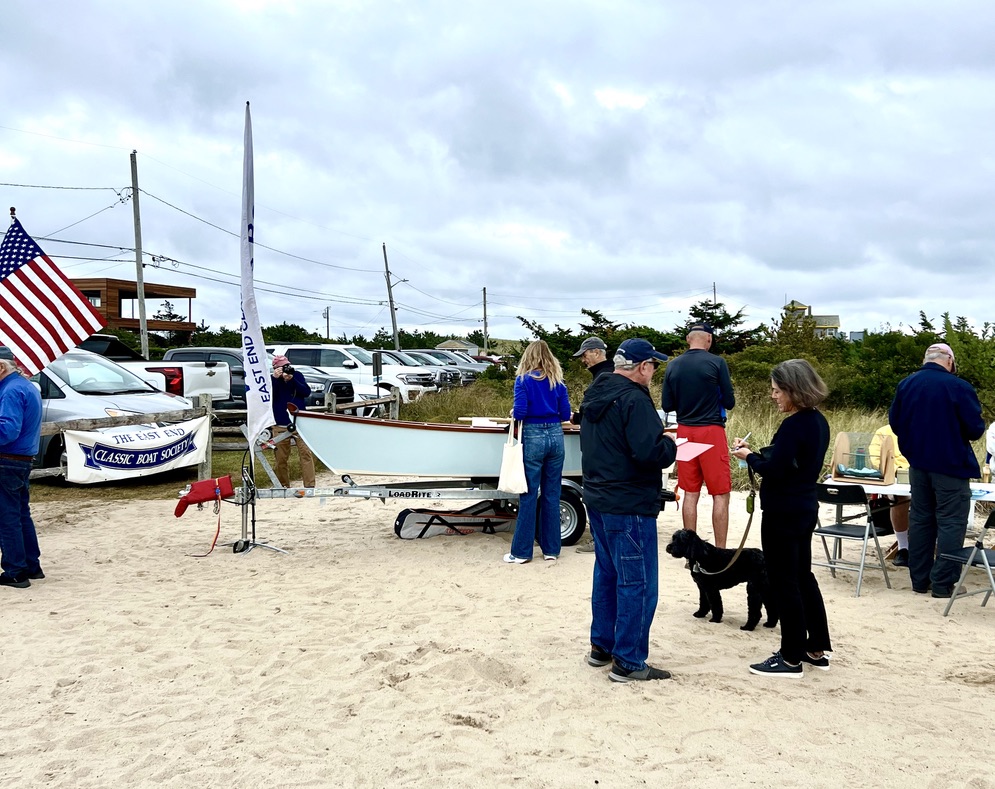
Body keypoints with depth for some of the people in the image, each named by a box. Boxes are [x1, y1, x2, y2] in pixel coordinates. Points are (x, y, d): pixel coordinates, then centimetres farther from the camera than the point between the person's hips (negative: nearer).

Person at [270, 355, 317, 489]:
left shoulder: (297, 375, 5)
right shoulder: (272, 379, 3)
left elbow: (306, 392, -6)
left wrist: (292, 379, -17)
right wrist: (274, 378, -22)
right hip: (280, 425, 0)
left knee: (306, 453, -8)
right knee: (281, 457, 5)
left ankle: (309, 485, -7)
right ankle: (284, 486, 17)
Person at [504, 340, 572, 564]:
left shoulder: (524, 380, -4)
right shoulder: (557, 381, 7)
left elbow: (520, 411, -12)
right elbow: (565, 414, 5)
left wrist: (513, 413, 10)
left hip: (533, 437, -3)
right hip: (555, 436, 4)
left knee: (528, 495, 2)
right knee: (552, 494, 10)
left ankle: (521, 551, 8)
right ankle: (551, 549, 16)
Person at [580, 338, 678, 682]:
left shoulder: (595, 396, 10)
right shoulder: (634, 399, -20)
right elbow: (650, 453, -28)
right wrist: (669, 443, -6)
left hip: (597, 498, 10)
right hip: (629, 506, -10)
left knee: (607, 574, 20)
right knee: (638, 584, -1)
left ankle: (601, 646, 29)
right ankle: (628, 663, 5)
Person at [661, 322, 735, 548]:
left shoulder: (673, 366, 2)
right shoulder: (717, 363, -9)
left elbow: (667, 405, 5)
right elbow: (729, 402, -5)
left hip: (685, 432, 4)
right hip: (711, 431, -4)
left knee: (690, 494, 10)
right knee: (720, 495, 3)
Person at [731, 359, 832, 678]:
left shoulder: (793, 426, -22)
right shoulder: (818, 421, 7)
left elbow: (773, 471, -24)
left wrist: (749, 456, -7)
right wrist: (759, 455, 5)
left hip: (783, 513, -10)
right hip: (805, 508, 10)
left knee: (784, 582, 1)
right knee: (803, 577, 19)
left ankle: (792, 658, 10)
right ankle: (817, 649, 29)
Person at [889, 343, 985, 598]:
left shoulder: (905, 385, 1)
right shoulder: (959, 387, -15)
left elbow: (895, 422, 7)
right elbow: (976, 429, -13)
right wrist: (957, 433, 9)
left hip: (918, 464, 6)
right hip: (951, 465, -5)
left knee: (920, 519, 14)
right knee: (951, 523, 2)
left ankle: (919, 579, 18)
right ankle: (943, 584, 2)